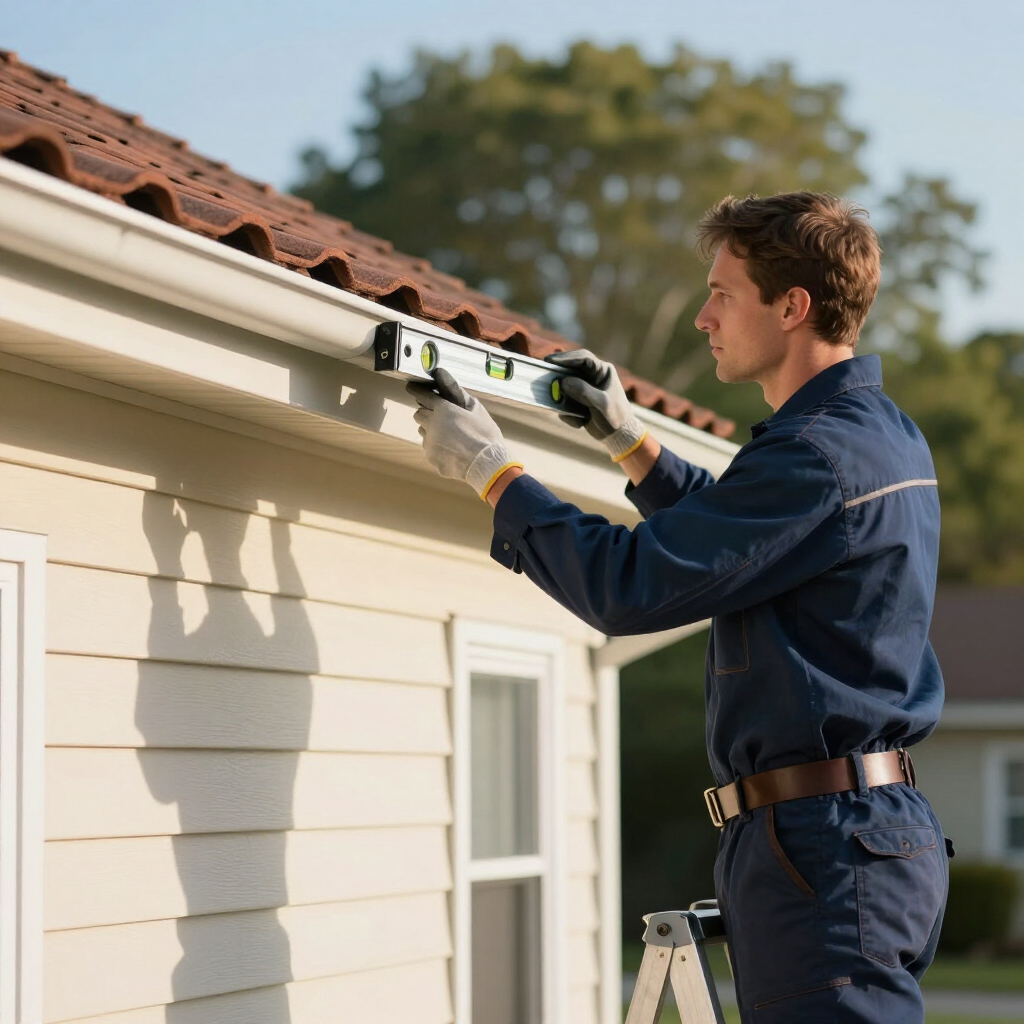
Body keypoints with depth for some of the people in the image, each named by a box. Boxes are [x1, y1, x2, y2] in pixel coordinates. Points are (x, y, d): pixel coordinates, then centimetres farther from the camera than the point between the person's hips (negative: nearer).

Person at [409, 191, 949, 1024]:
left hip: (829, 840, -10)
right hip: (869, 825, 10)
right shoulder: (884, 436, 17)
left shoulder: (822, 452, -16)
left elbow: (629, 587, -17)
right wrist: (629, 440, 30)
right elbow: (720, 535, 35)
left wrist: (489, 468, -7)